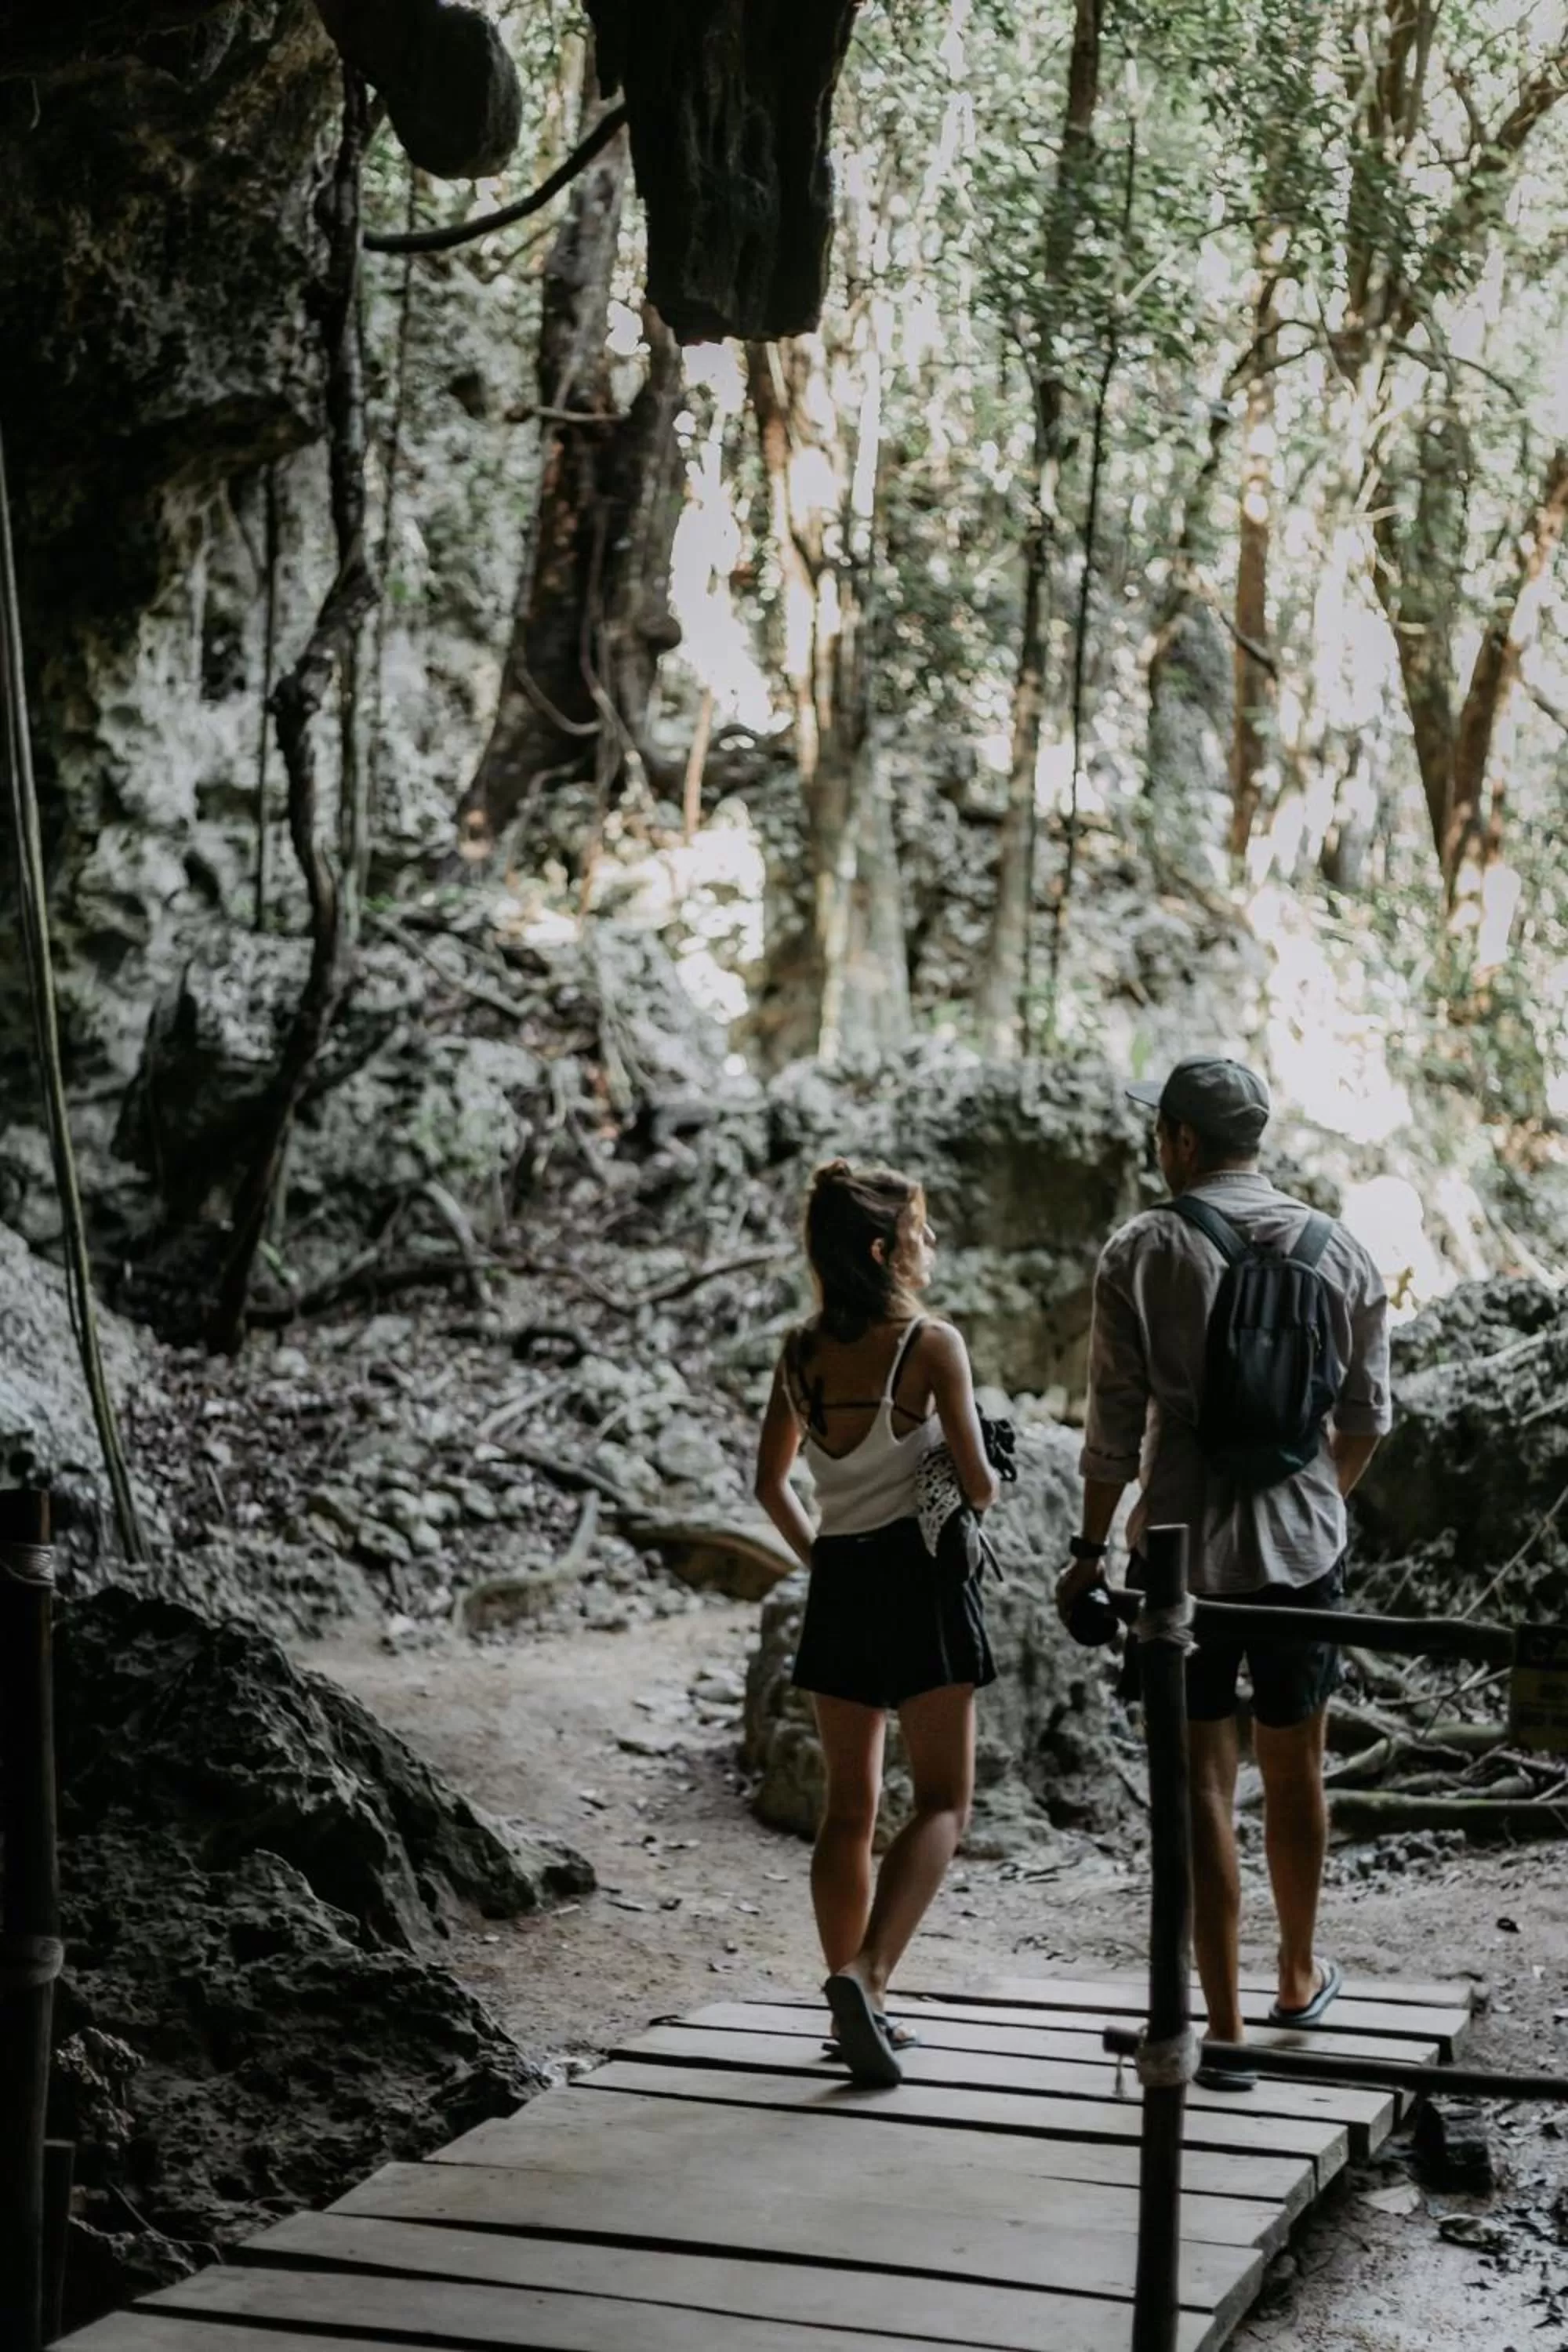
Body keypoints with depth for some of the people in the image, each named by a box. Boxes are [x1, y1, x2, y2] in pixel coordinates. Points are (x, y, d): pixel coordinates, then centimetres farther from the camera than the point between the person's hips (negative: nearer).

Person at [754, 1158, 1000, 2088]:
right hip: (922, 1572, -5)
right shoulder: (932, 1345, -12)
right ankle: (866, 1972, -19)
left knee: (849, 1808, 12)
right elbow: (978, 1483, -11)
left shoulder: (802, 1353, 5)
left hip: (839, 1583, 5)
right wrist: (984, 1489, 11)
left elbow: (772, 1480, 13)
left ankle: (860, 2009, 14)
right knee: (944, 1801, 0)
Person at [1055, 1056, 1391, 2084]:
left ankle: (1226, 2029, 1)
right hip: (1304, 1547, 3)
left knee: (1204, 1782, 1)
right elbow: (1366, 1418, 7)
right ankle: (1301, 1978, 37)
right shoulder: (1338, 1251, 2)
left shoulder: (1143, 1252, -9)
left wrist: (1091, 1547, 2)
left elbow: (1117, 1421, -8)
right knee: (1296, 1768, 19)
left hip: (1182, 1549, -3)